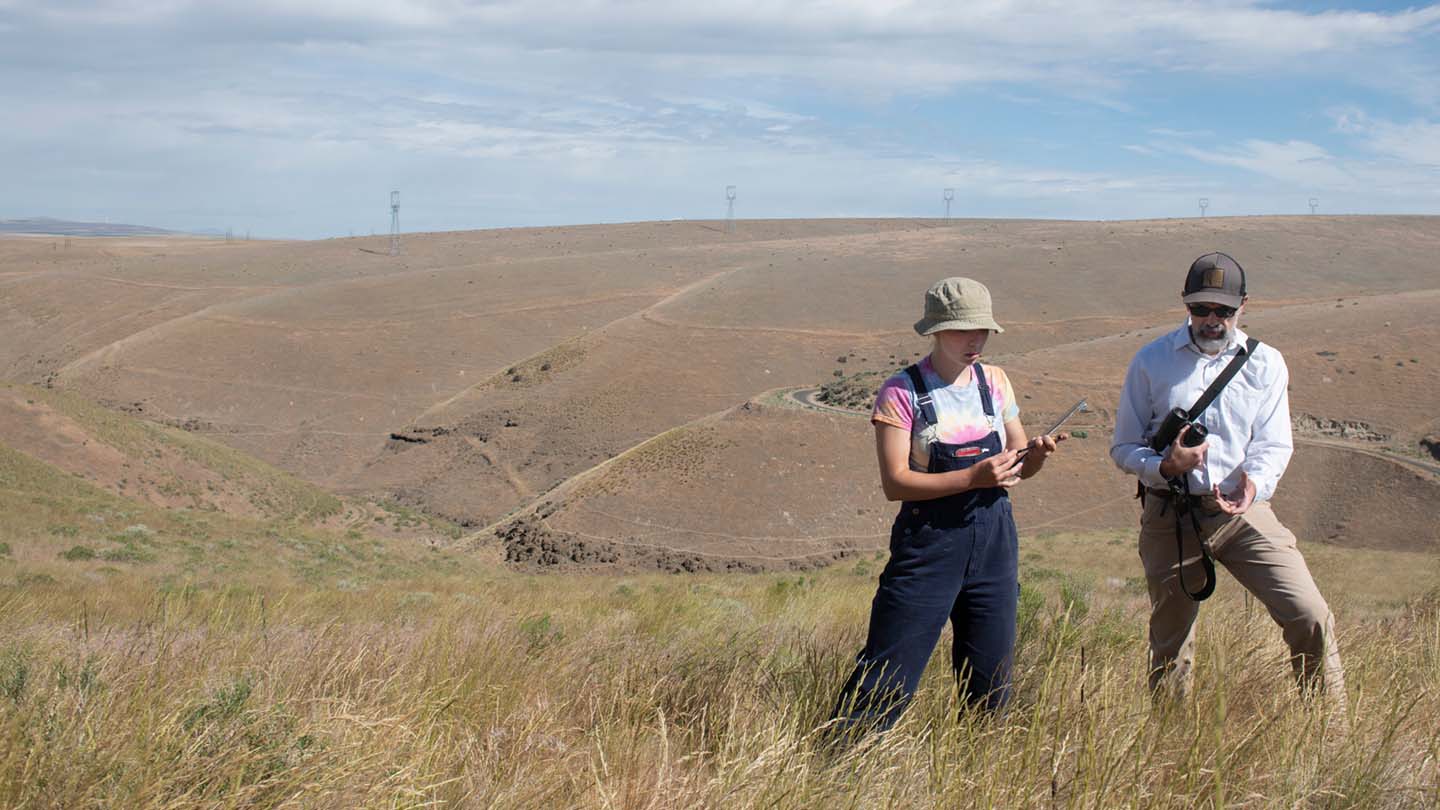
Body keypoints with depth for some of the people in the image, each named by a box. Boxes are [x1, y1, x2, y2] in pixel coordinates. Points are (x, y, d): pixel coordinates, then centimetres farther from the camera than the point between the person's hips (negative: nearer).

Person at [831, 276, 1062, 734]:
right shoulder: (901, 393, -8)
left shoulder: (994, 383, 8)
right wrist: (973, 478, -24)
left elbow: (1017, 465, 15)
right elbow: (895, 482, -15)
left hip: (993, 541, 5)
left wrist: (1036, 455, -8)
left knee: (990, 678, 11)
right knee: (889, 673, -6)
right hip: (929, 541, -5)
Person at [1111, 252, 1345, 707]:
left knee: (1311, 618, -13)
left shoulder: (1265, 363, 5)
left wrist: (1255, 481, -22)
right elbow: (1123, 447, 3)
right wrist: (1165, 466, -19)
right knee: (1170, 645, 9)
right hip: (1170, 516, 0)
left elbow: (1274, 444, 1)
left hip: (1243, 512, 1)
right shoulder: (1151, 362, 1)